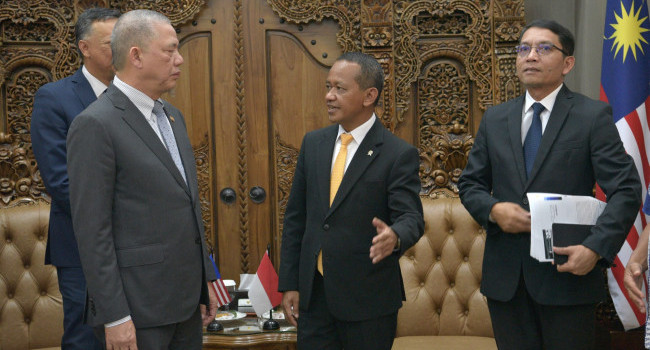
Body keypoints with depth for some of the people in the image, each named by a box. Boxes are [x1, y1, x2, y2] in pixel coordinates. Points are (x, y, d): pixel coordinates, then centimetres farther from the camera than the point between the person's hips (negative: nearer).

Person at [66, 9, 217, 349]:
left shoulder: (172, 116, 12)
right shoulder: (95, 125, -13)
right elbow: (92, 230, -15)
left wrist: (205, 279, 15)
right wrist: (114, 317, -16)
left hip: (187, 297, 7)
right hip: (139, 308, -7)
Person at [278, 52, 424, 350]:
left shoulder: (398, 154, -9)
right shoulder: (313, 143, 6)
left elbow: (411, 217, -14)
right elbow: (295, 216, 8)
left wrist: (395, 236, -37)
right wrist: (289, 283, 5)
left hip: (368, 299, -4)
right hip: (312, 294, 4)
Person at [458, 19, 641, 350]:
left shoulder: (594, 116, -2)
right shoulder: (494, 119, 10)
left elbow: (625, 189, -8)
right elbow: (470, 183, 13)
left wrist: (596, 247, -20)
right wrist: (492, 209, -9)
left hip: (567, 270, -3)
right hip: (504, 276, 3)